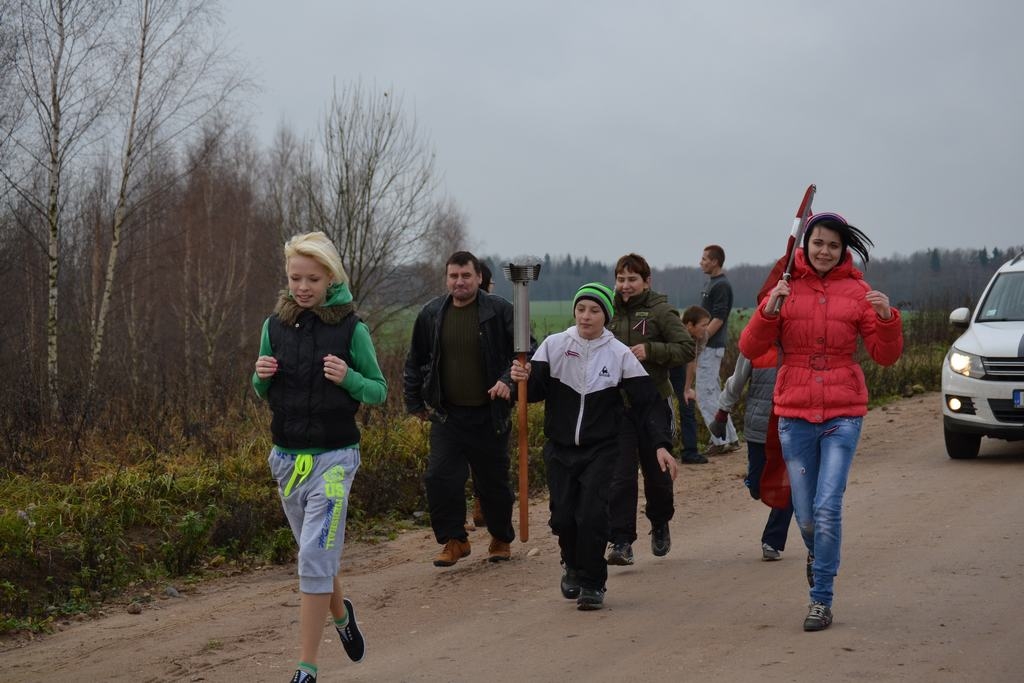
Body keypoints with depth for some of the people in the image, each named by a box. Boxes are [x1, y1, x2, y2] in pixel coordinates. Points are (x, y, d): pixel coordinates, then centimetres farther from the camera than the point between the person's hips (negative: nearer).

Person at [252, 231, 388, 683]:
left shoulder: (351, 329, -8)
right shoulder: (276, 326, 3)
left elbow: (379, 391, 0)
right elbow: (263, 393, 14)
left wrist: (348, 378, -20)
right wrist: (261, 375, -9)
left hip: (334, 458, -5)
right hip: (286, 456, 5)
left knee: (315, 556, -12)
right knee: (316, 554, 18)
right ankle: (341, 613, 48)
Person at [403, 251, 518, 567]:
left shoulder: (499, 311, -6)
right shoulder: (431, 314, 4)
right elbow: (415, 361, 15)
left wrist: (508, 380, -19)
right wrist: (414, 402, 12)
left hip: (489, 415, -2)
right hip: (446, 414, 2)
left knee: (494, 481, 9)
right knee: (440, 477, -7)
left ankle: (501, 540, 28)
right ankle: (454, 540, 8)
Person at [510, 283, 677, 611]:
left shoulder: (619, 354, -4)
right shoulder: (554, 345, -1)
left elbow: (648, 402, -4)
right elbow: (534, 391, -3)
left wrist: (661, 444, -14)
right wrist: (523, 379, -26)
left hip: (601, 450, -2)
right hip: (560, 449, 2)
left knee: (592, 515, -13)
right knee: (563, 516, 2)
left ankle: (592, 584, 3)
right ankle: (573, 567, 32)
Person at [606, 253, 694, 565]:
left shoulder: (660, 311, -5)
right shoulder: (611, 312, 8)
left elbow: (687, 349, -10)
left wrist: (650, 350, -20)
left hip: (653, 402, -2)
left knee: (656, 472, 12)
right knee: (620, 475, -7)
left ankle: (660, 525, 37)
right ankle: (621, 542, -7)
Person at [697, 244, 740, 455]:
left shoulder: (722, 285, -15)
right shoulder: (710, 283, 16)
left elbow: (718, 319, -20)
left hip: (711, 346, -10)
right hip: (709, 346, 10)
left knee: (705, 395, -8)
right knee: (714, 394, 14)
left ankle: (722, 441, -3)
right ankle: (730, 438, 19)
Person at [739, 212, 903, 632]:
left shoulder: (857, 292, 2)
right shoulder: (785, 289, 4)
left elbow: (885, 356, 2)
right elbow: (750, 349, -1)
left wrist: (887, 319, -16)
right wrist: (769, 310, -16)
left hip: (843, 413, -1)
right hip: (795, 412, 1)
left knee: (828, 507, -13)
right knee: (806, 514, 8)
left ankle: (822, 598, 0)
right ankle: (816, 554, 42)